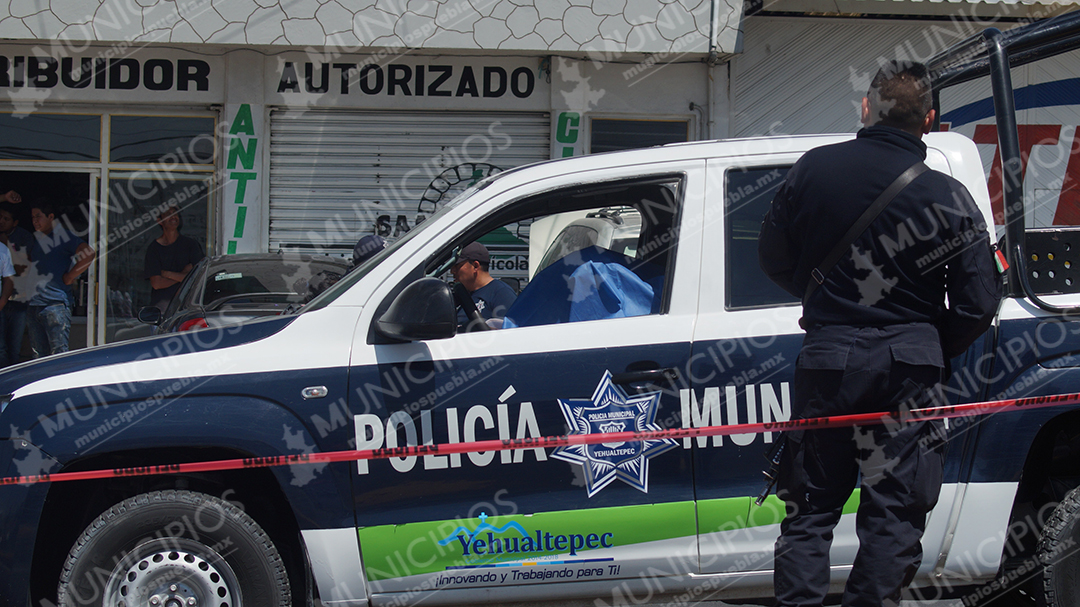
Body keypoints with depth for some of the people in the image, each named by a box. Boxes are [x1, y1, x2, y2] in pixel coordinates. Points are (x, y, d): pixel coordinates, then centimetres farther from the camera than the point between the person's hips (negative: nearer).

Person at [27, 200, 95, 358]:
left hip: (56, 303, -8)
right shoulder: (36, 240, 19)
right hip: (34, 305, 8)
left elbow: (89, 254, -18)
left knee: (59, 352, -11)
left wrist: (69, 277, -13)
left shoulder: (64, 237, -5)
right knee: (39, 355, 9)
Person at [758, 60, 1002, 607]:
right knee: (893, 511, 6)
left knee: (810, 506, 12)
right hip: (908, 363, -1)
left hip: (826, 356, 1)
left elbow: (772, 258, 7)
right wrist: (933, 352, 10)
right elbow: (979, 302, -7)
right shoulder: (947, 197, -7)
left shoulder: (813, 168, -2)